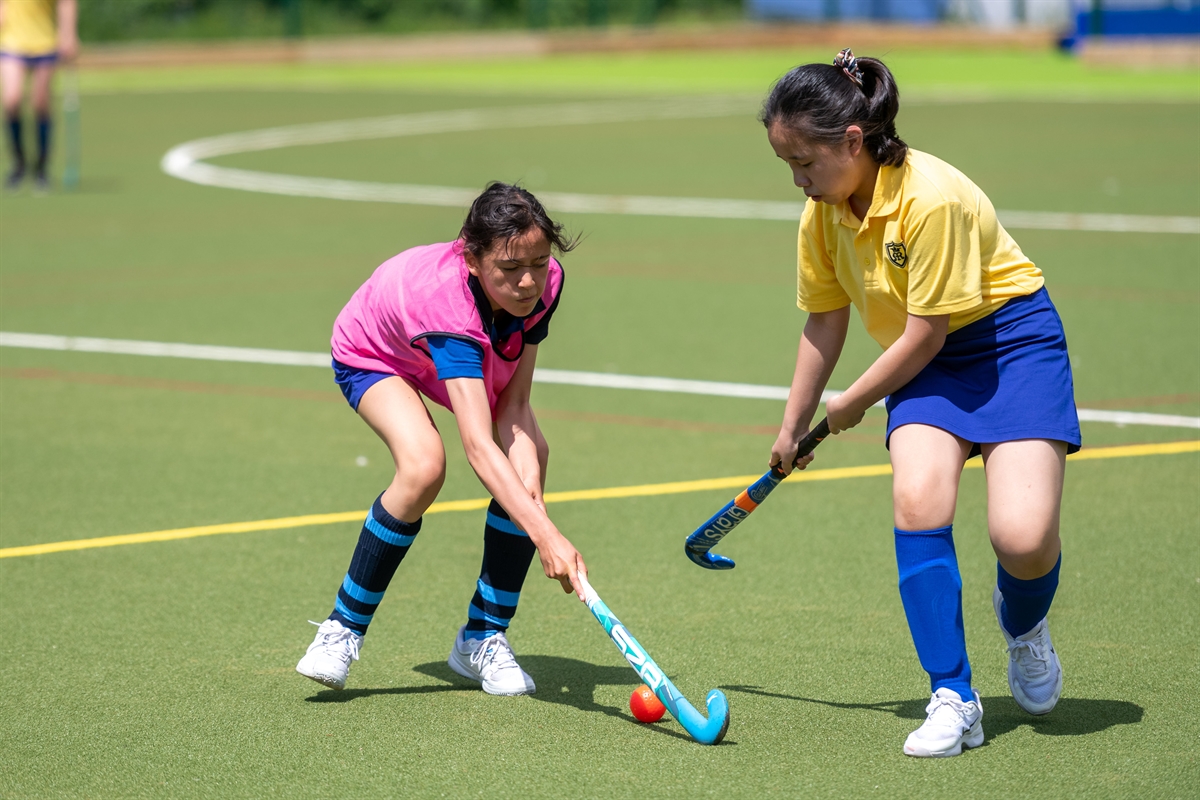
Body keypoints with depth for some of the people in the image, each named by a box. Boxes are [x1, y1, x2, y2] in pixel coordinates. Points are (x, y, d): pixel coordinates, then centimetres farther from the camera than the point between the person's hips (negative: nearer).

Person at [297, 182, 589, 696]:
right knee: (423, 465, -33)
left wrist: (528, 469, -45)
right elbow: (478, 446, -55)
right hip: (372, 354, -6)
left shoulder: (545, 283, -29)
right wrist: (545, 535, -63)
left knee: (531, 459, -17)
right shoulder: (445, 298, -47)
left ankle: (482, 637, -1)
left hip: (477, 360, 6)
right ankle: (343, 629, -14)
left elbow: (513, 403, -25)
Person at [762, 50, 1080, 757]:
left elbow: (923, 334, -20)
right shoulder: (822, 216, -4)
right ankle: (953, 700, -15)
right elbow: (825, 324, 12)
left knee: (1023, 537, -20)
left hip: (1014, 337, -6)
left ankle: (1023, 623, 19)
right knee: (918, 497, -23)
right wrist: (794, 427, 19)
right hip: (930, 361, 6)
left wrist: (852, 405, -5)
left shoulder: (931, 197, -28)